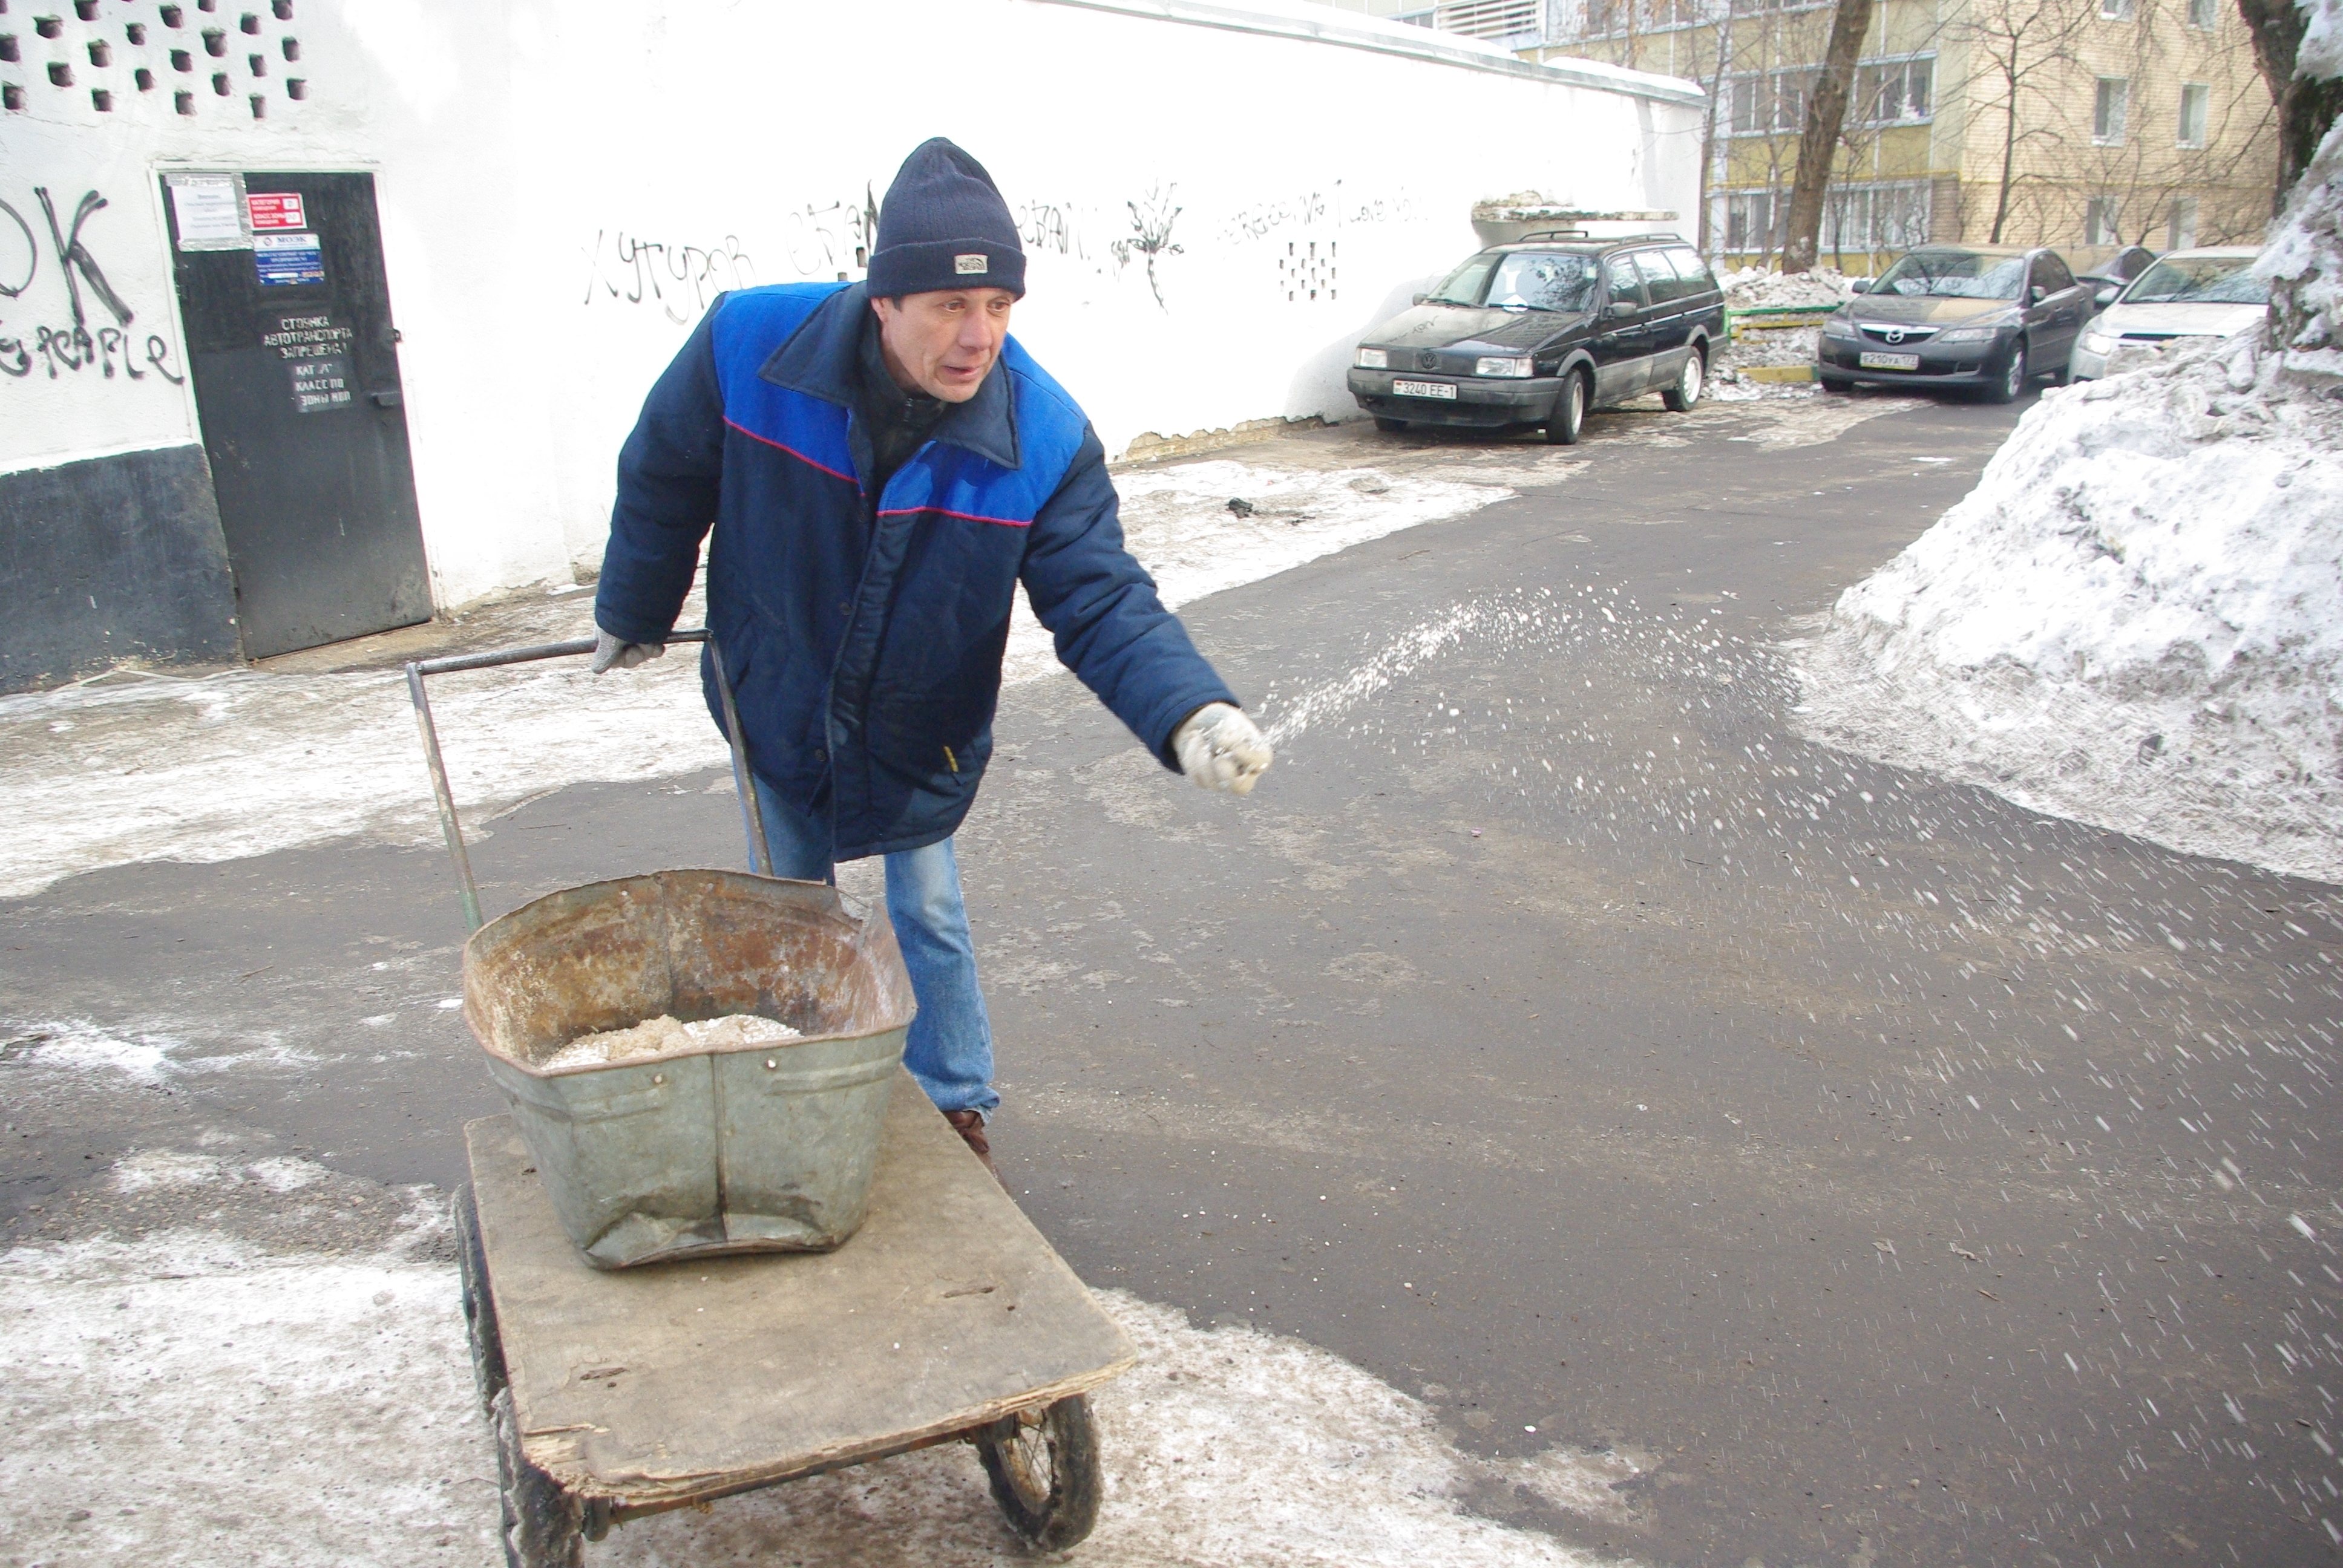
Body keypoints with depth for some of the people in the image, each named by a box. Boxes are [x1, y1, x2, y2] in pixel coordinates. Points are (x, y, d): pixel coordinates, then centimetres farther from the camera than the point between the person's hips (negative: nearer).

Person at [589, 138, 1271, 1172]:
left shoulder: (1045, 438, -28)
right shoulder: (748, 344, -28)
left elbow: (1101, 603, -26)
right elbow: (663, 483, -9)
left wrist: (1191, 713, -46)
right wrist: (632, 616, 7)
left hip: (921, 733, -1)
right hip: (775, 702, 1)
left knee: (927, 912, 14)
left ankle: (955, 1109, 36)